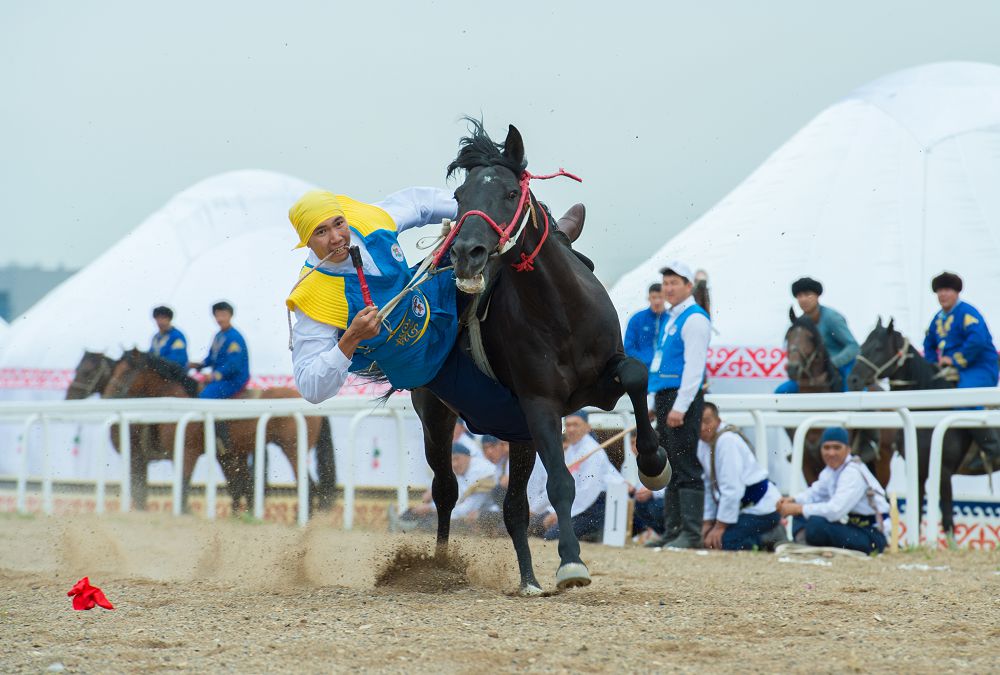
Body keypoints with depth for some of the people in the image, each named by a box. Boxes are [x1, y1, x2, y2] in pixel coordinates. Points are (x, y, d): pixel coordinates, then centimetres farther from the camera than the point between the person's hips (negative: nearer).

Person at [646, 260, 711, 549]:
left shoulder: (694, 319, -10)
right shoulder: (670, 319, 19)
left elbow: (694, 366, -17)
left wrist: (680, 407, -22)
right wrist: (658, 405, 18)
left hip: (684, 397, -10)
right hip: (664, 396, 10)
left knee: (686, 468, -11)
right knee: (670, 469, 11)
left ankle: (691, 533, -12)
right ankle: (673, 530, 14)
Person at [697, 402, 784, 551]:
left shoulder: (727, 440, -20)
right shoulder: (702, 444, 7)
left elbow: (732, 488, -23)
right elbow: (709, 486, 13)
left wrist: (720, 526, -20)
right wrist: (708, 522, 7)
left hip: (762, 508, -9)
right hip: (746, 506, 9)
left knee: (723, 541, -23)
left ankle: (771, 538, -5)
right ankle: (766, 534, 9)